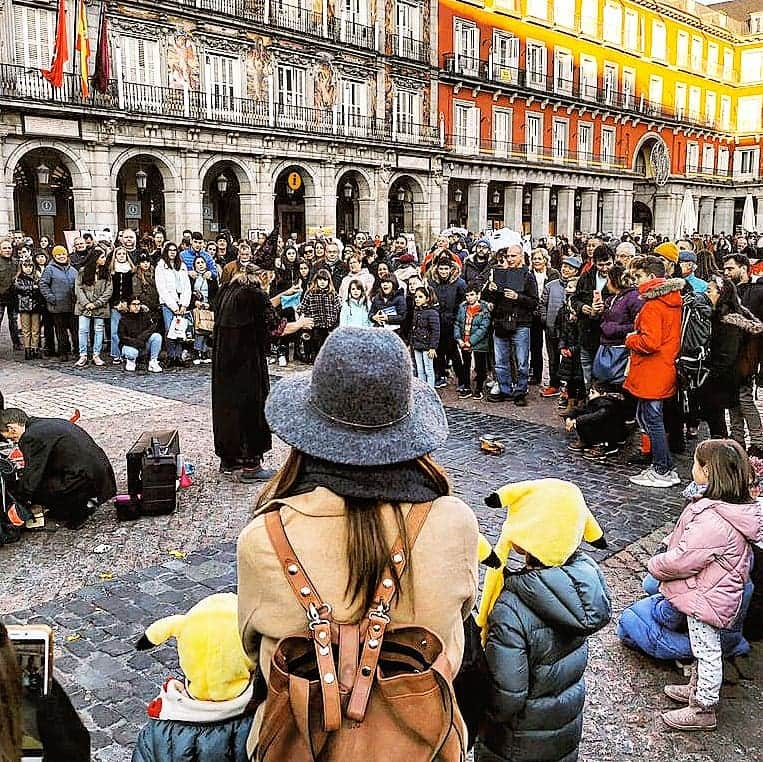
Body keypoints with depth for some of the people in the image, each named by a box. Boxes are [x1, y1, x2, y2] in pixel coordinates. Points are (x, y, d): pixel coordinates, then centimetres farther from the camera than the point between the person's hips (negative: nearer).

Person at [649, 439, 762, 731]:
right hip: (716, 593, 9)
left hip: (706, 598, -9)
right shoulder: (739, 507, -2)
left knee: (707, 652, 8)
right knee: (703, 649, 25)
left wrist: (656, 565, -9)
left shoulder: (713, 519, -34)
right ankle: (697, 689, 44)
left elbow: (683, 560, -28)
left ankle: (703, 710, 25)